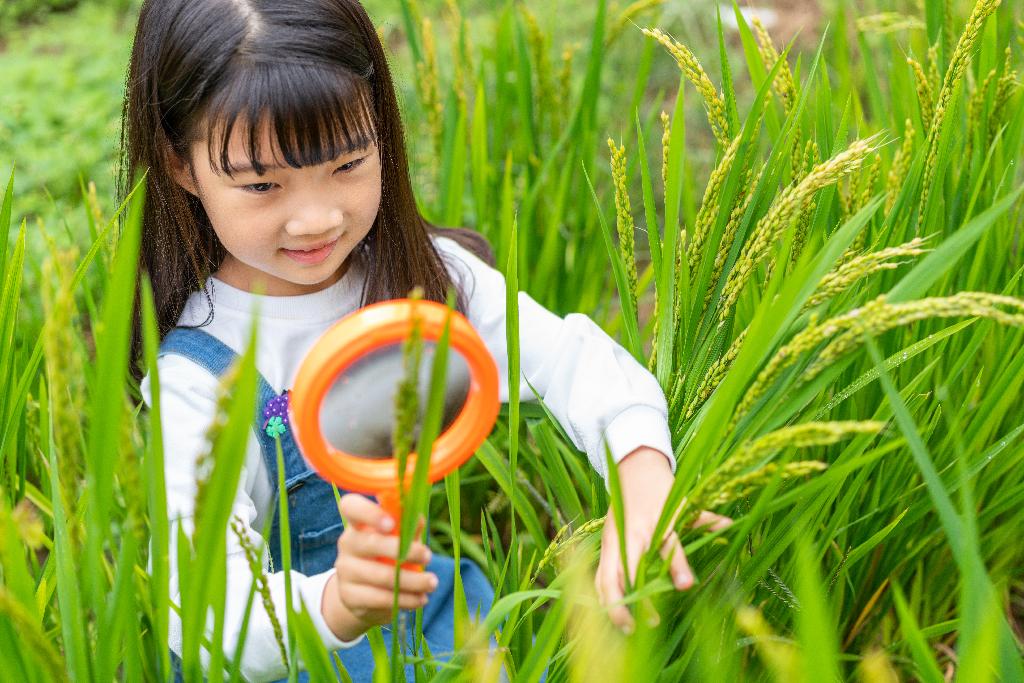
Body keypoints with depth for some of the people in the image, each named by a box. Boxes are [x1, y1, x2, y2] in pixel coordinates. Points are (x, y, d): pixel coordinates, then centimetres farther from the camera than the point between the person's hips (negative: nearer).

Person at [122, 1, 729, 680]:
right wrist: (336, 605, -47)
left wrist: (644, 480, -37)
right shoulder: (196, 377, -19)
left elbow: (565, 356, -17)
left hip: (427, 601, 4)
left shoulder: (421, 274, -6)